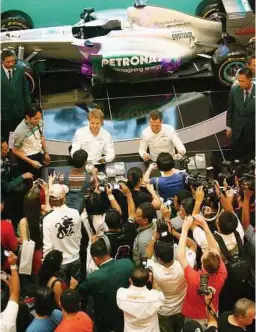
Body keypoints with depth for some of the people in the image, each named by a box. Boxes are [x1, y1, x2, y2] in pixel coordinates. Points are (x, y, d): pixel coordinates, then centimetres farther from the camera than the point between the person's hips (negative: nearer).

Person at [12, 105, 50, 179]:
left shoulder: (39, 123, -12)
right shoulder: (21, 131, -30)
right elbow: (15, 151, -18)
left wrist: (46, 153, 15)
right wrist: (31, 162, -19)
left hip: (39, 155, 6)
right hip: (27, 159, -6)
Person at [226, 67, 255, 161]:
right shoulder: (234, 91, -10)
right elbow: (230, 109, 2)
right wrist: (228, 127, 5)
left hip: (252, 130, -1)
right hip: (237, 130, 2)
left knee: (250, 157, 13)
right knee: (236, 156, 12)